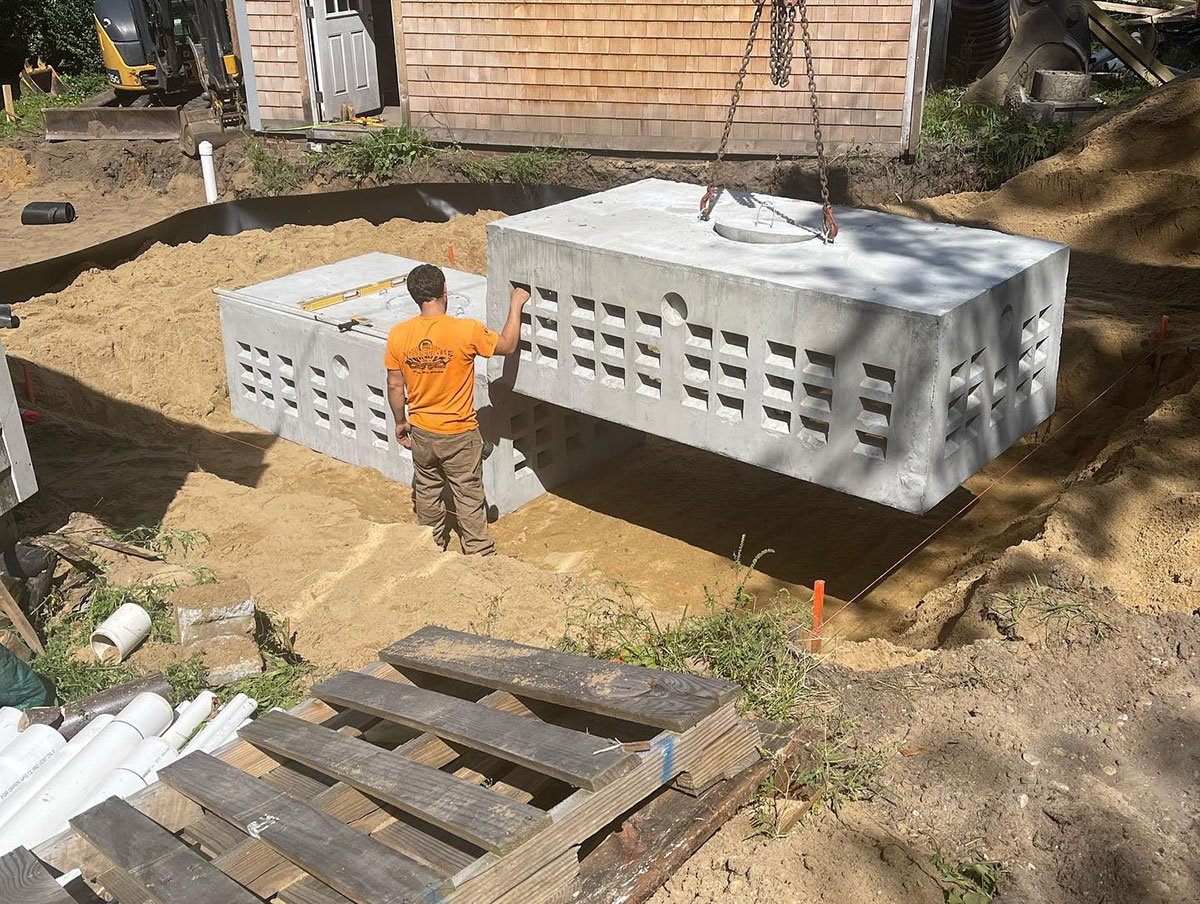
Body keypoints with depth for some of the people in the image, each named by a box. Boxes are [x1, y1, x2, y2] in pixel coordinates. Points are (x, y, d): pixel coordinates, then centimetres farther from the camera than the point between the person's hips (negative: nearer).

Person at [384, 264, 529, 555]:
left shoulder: (398, 335, -11)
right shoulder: (466, 330, -22)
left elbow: (395, 387, -2)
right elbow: (507, 345, -6)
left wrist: (401, 422, 13)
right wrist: (516, 305, 5)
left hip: (421, 432, 4)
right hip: (459, 434, -3)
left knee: (426, 492, 23)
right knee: (469, 497, 12)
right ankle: (479, 553, 25)